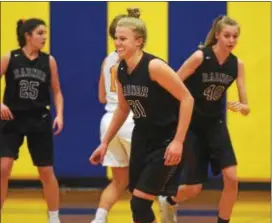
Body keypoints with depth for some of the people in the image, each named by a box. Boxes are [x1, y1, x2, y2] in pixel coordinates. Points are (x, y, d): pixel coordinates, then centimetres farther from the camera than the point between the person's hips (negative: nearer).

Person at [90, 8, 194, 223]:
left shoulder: (154, 66, -21)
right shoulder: (120, 70, 1)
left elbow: (187, 99, -20)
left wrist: (178, 141, -23)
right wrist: (105, 143, 17)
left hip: (167, 140, -7)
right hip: (142, 138, 7)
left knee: (140, 203, -12)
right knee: (138, 200, 11)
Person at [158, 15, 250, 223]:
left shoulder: (237, 64, -6)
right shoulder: (200, 57, -20)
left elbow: (246, 108, -6)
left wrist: (241, 107, -28)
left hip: (215, 124, 4)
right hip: (191, 124, -4)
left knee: (231, 178, -14)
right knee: (194, 188, -1)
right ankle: (168, 201, 35)